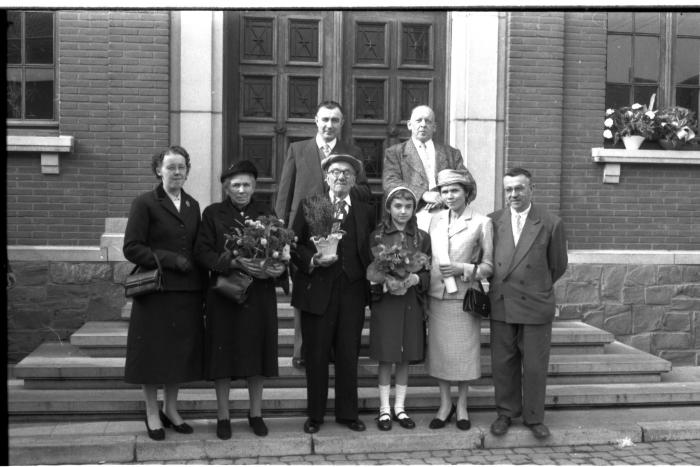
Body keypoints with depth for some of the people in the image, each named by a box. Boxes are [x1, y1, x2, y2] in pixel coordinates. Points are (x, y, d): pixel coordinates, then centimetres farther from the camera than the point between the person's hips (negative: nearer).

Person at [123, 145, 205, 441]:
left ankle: (171, 410, 24)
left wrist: (202, 282, 3)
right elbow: (131, 248, -9)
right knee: (154, 352, 3)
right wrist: (170, 260, -15)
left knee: (180, 352, 10)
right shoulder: (145, 203, -3)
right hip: (156, 291, -5)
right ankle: (152, 414, 17)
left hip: (187, 292, 5)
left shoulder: (193, 205, 13)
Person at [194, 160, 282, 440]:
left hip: (260, 294, 2)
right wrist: (231, 262, -19)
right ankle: (223, 416, 15)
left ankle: (256, 413, 21)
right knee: (223, 353, 2)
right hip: (224, 293, -2)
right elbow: (202, 251, -5)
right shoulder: (213, 214, 4)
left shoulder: (266, 214, 12)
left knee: (257, 352, 7)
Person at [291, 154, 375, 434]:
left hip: (352, 292, 2)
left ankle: (347, 413, 21)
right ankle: (315, 415, 19)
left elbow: (369, 253, 11)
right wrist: (312, 261, -15)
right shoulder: (309, 206, 4)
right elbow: (294, 245, 1)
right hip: (317, 292, -2)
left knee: (349, 356, 7)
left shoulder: (365, 212, 11)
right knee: (316, 356, 6)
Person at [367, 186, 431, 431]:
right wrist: (386, 282, -18)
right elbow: (369, 271, -1)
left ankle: (399, 407, 20)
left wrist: (414, 279, -15)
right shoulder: (377, 236, 1)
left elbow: (427, 273, 5)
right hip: (384, 301, -2)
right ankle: (384, 409, 13)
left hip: (411, 302, 2)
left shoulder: (422, 238, 6)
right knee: (386, 358, 2)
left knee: (405, 358, 8)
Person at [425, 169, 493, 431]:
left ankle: (462, 405, 24)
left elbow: (488, 266, -2)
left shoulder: (481, 223, -4)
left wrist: (462, 268, -16)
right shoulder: (436, 220, 7)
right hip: (436, 297, 3)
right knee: (439, 351, 8)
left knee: (463, 352, 6)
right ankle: (445, 404, 25)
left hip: (464, 298, -3)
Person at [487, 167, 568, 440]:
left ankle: (533, 417, 22)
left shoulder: (551, 224, -3)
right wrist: (498, 283, 6)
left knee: (535, 366, 6)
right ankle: (506, 413, 26)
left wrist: (538, 288, 12)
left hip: (535, 306, -2)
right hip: (501, 305, 2)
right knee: (503, 364, 10)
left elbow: (558, 266, 6)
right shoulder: (493, 221, 3)